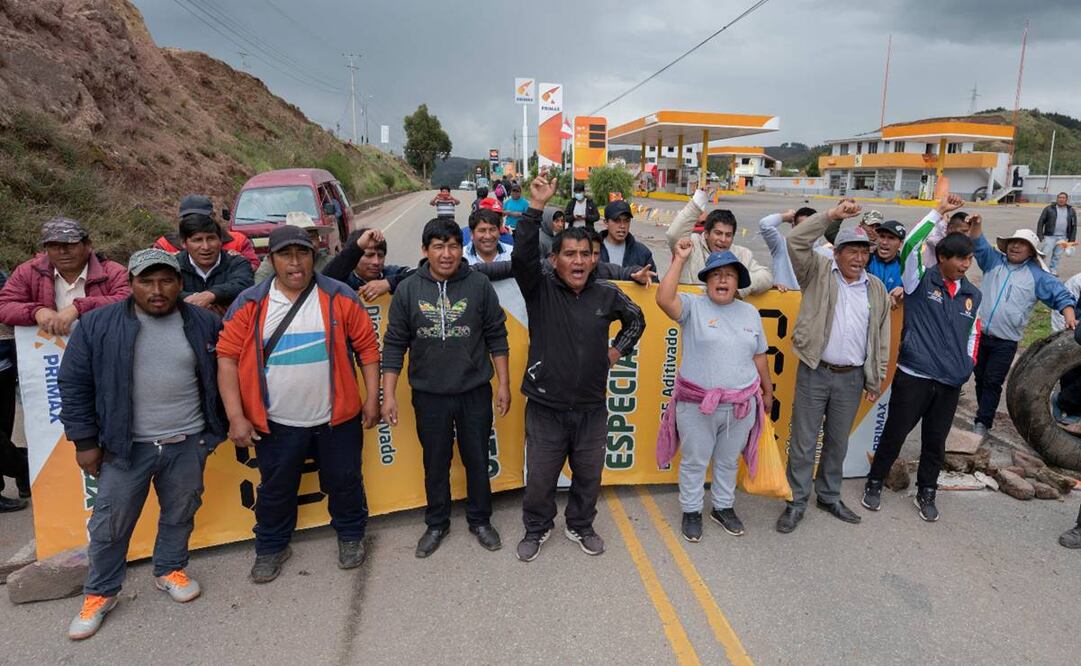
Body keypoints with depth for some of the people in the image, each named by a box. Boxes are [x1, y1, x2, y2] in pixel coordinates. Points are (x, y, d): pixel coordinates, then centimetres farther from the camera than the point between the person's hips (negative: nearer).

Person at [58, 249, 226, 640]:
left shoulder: (204, 324, -1)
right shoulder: (98, 325, -6)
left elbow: (222, 375, 9)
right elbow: (74, 384, -1)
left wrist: (223, 425, 8)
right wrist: (84, 440, -2)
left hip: (188, 443, 1)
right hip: (125, 446, -1)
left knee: (180, 514, 15)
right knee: (110, 523, 9)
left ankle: (170, 571, 37)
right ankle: (100, 592, 29)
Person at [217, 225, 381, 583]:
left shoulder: (340, 298, -5)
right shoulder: (250, 304, -5)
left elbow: (367, 347, -1)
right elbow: (227, 357, -5)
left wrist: (371, 398, -3)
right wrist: (236, 417, -10)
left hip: (337, 416, 0)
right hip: (276, 422, 1)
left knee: (344, 481, 15)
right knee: (275, 489, 17)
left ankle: (350, 535, 40)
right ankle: (271, 547, 40)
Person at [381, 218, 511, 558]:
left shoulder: (479, 285, -6)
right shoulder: (408, 289, -5)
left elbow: (497, 338, 0)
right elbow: (394, 344, -1)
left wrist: (504, 384, -1)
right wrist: (388, 394, -3)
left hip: (475, 392, 0)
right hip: (429, 395, 1)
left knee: (477, 460, 13)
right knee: (435, 462, 15)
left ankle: (480, 520, 34)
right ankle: (437, 524, 35)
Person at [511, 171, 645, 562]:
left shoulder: (606, 294, -2)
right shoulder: (539, 290, -9)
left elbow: (636, 319, 17)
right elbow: (522, 256, -28)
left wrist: (618, 350, 6)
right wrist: (536, 207, -35)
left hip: (592, 409, 3)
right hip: (546, 408, -2)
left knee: (588, 476, 18)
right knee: (540, 478, 12)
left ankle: (580, 526, 43)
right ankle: (537, 529, 38)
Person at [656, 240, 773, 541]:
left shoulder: (750, 312, 8)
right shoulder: (693, 306, -7)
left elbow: (759, 356, 15)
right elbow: (664, 299, -28)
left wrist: (768, 391, 21)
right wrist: (679, 260, -24)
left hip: (741, 405, 4)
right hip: (697, 405, -4)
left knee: (729, 461, 19)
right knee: (694, 462, 10)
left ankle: (723, 507, 39)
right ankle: (691, 511, 29)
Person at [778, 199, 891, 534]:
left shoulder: (876, 289, 10)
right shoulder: (818, 273, 0)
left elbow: (881, 337, 13)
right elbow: (796, 241, -16)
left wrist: (875, 379, 10)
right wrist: (832, 215, -19)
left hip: (851, 378, 4)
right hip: (814, 373, -3)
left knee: (838, 442, 15)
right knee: (804, 441, 2)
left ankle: (829, 497, 32)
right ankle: (798, 502, 15)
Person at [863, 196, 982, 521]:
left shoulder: (973, 295, 11)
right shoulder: (921, 281, -3)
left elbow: (973, 334, 22)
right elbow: (910, 246, -19)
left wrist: (967, 366, 14)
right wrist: (940, 211, -17)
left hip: (951, 383, 4)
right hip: (913, 376, -4)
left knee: (935, 442, 13)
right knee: (895, 434, 5)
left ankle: (926, 493, 29)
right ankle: (874, 483, 23)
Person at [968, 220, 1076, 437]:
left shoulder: (1037, 275, 2)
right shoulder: (994, 261, 8)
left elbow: (1060, 295, 1)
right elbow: (979, 244, -2)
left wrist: (1069, 315, -16)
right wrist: (976, 225, -21)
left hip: (1005, 341, -2)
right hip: (979, 333, 3)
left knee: (992, 382, -3)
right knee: (980, 378, 11)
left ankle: (983, 422, 4)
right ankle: (986, 411, 27)